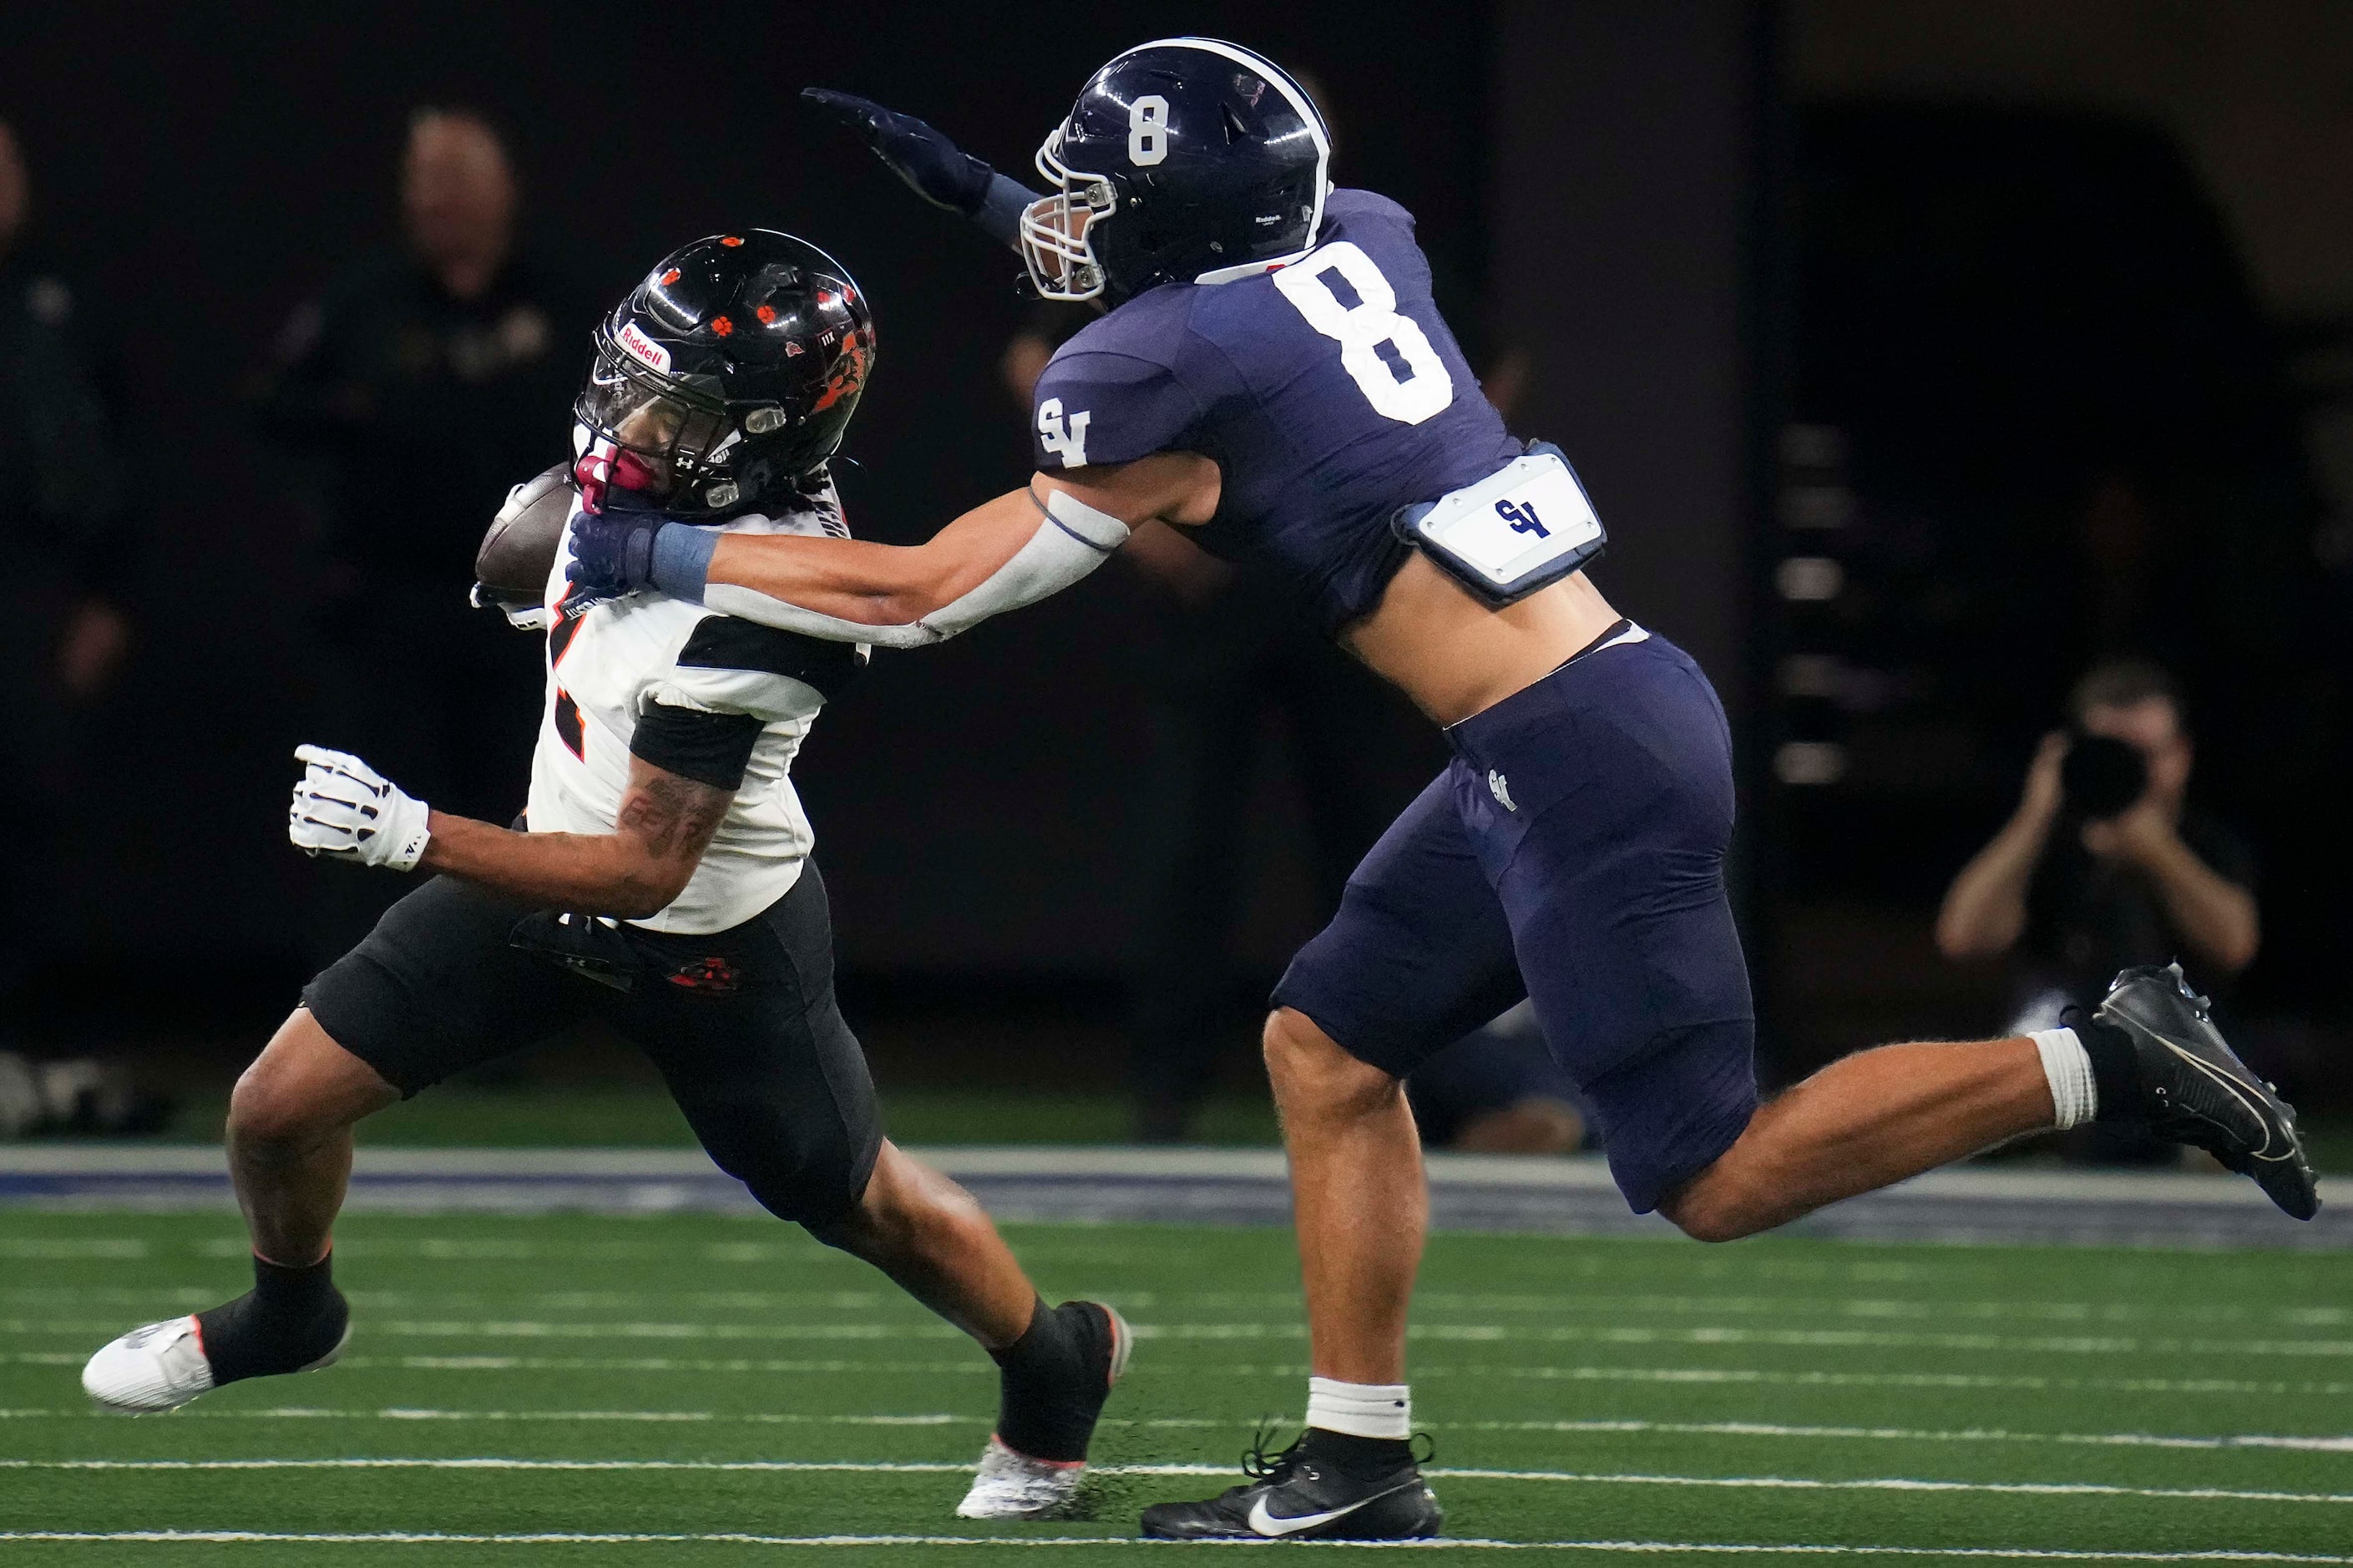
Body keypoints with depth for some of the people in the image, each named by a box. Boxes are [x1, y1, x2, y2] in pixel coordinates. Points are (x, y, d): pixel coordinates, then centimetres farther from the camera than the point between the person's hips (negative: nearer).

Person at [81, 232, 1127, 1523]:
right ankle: (288, 1312, 36)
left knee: (863, 1203, 14)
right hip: (561, 853, 7)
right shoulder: (641, 471, -16)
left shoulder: (753, 610, -38)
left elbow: (645, 871, -34)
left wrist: (409, 833, -41)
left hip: (708, 934, -7)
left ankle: (1059, 1367, 43)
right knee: (279, 1108, 3)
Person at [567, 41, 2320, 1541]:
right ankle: (1358, 1464, 18)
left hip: (1578, 763, -9)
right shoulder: (1356, 238, 11)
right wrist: (976, 193, 35)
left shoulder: (1155, 373, -10)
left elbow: (923, 592, -3)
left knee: (1714, 1177, -4)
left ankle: (2100, 1062, -7)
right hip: (1607, 720, 9)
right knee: (1330, 1047, 15)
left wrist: (661, 558, 6)